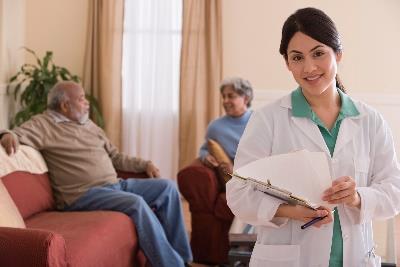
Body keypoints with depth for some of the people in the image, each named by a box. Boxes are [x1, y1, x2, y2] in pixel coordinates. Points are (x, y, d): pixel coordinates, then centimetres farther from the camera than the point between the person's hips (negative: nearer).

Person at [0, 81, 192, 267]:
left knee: (167, 187, -1)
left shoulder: (88, 124, 21)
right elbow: (18, 134, -15)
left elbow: (115, 157, 25)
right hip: (83, 194, -8)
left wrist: (144, 164, 13)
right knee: (136, 203, -32)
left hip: (116, 184, 9)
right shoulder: (44, 124, 0)